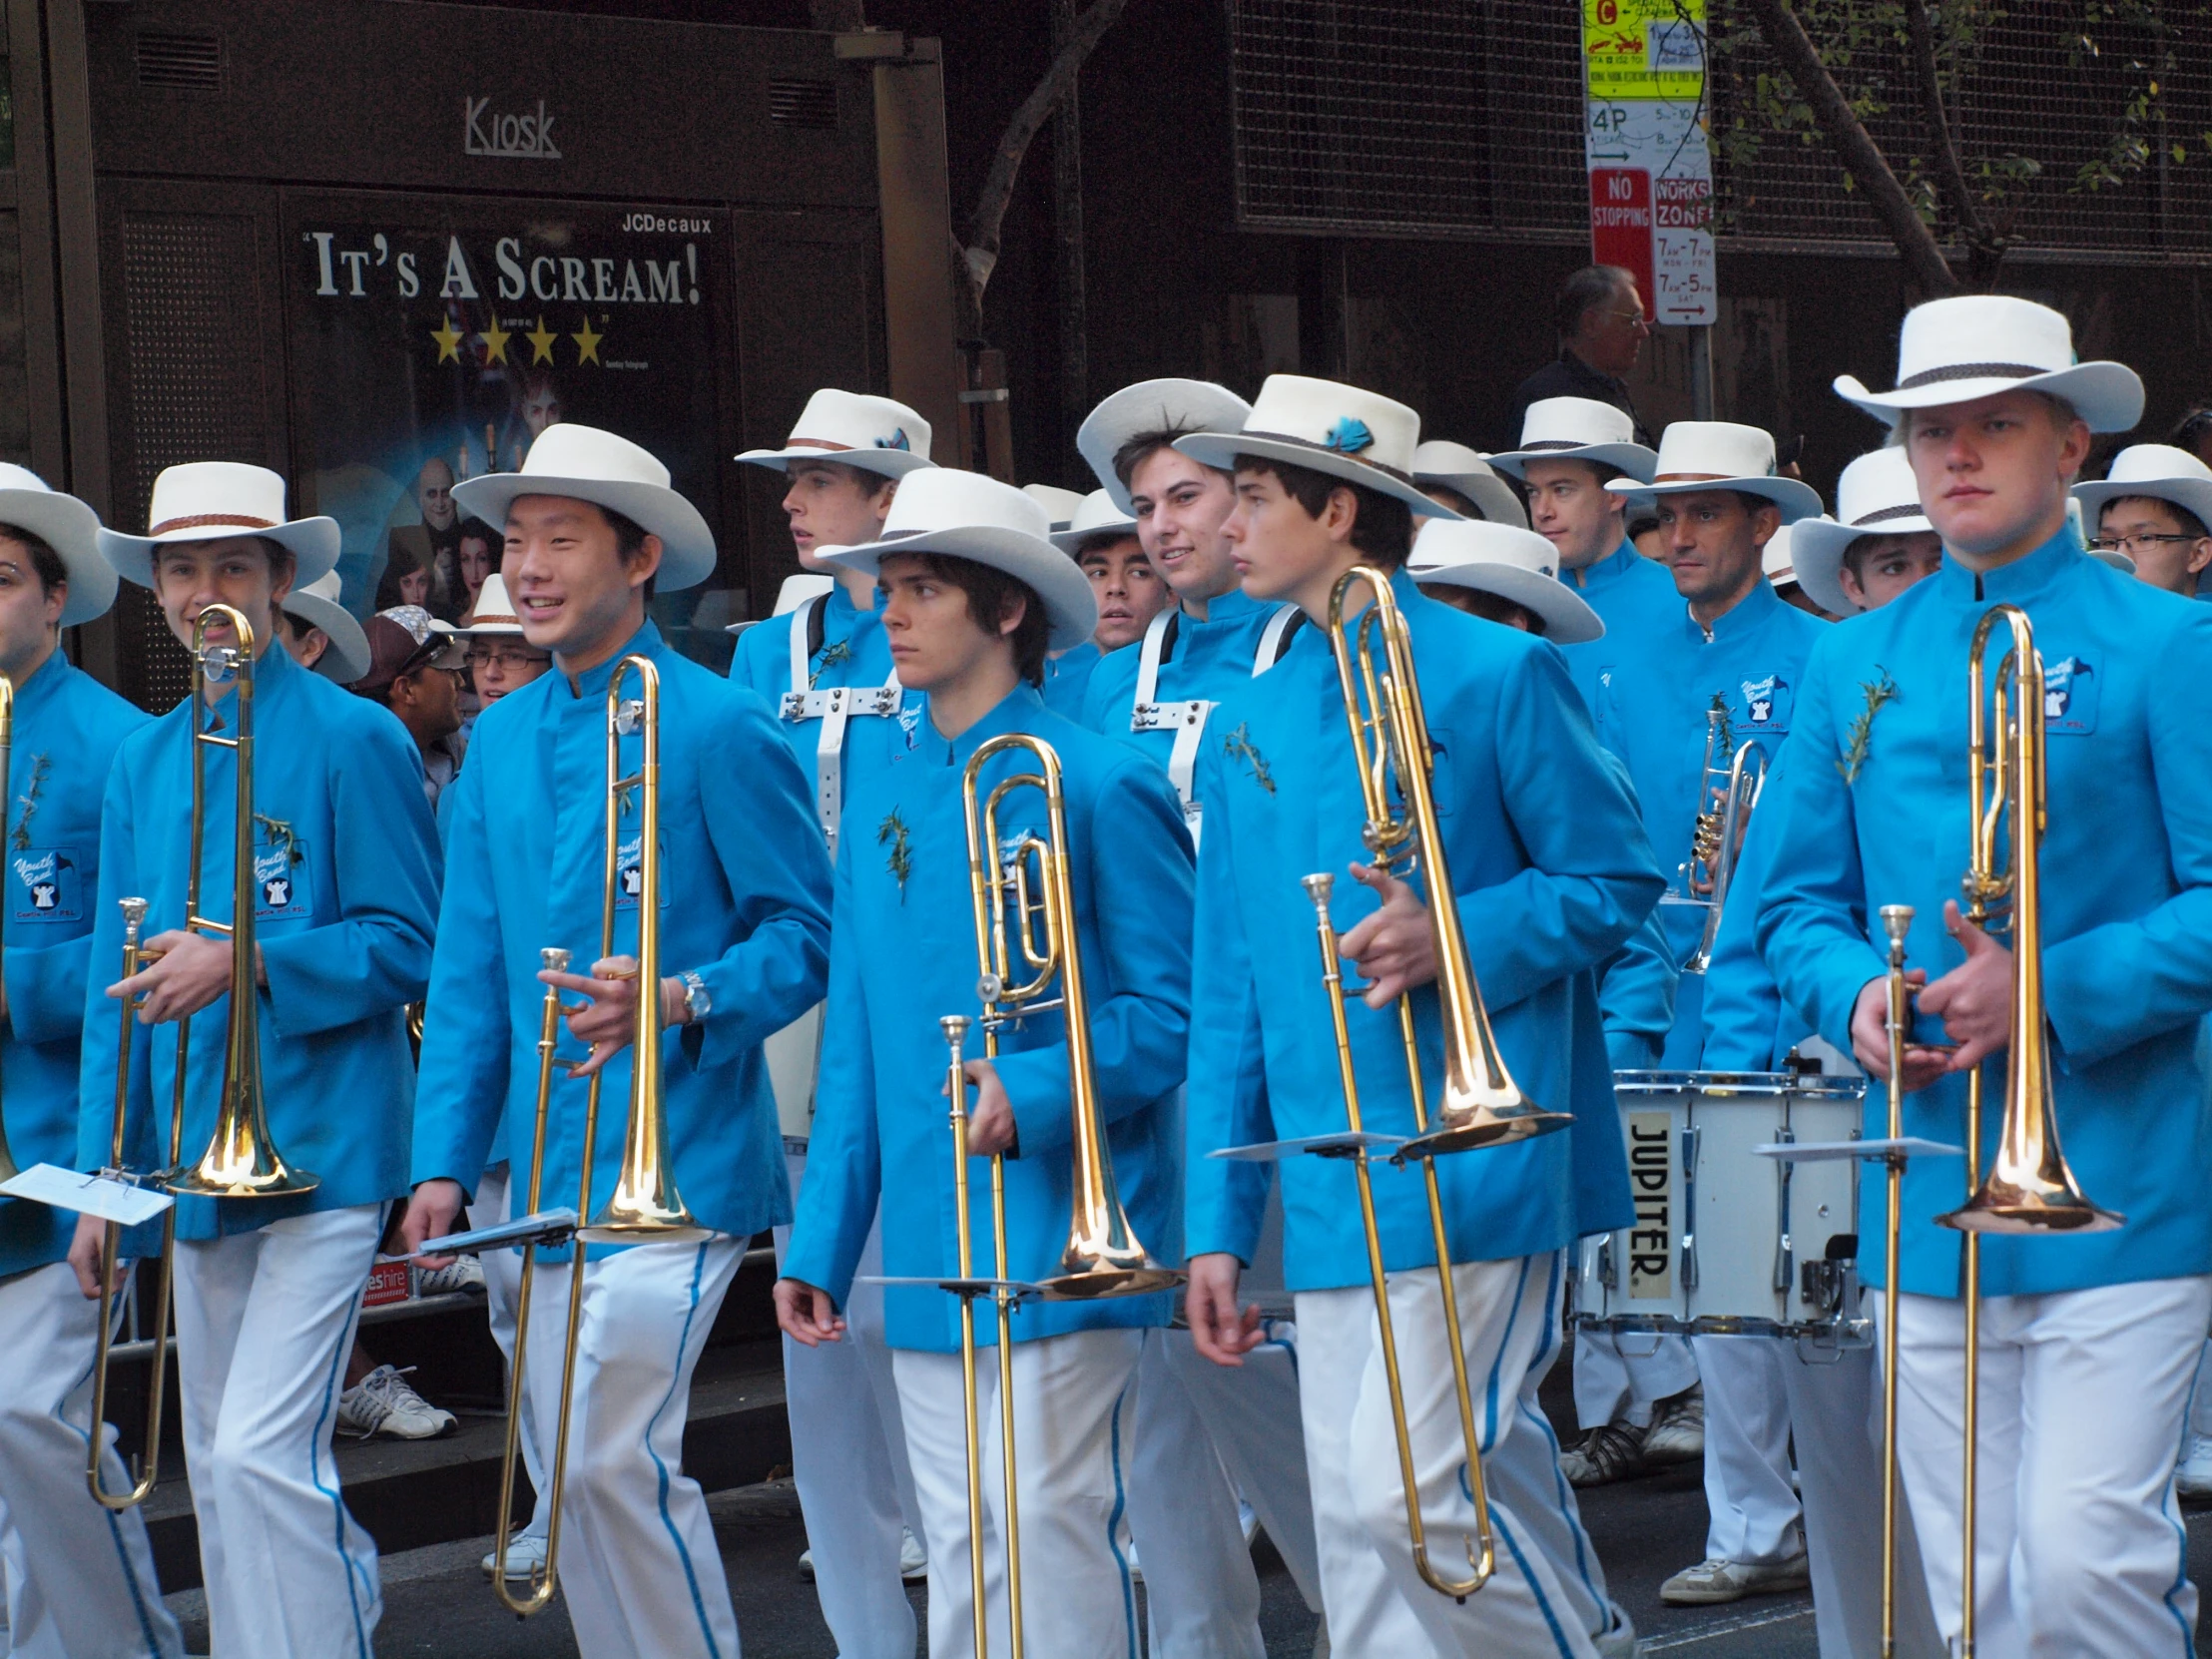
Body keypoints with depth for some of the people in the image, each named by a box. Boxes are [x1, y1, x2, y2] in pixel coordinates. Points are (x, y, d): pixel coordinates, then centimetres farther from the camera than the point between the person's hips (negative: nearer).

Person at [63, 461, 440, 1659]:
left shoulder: (351, 740, -4)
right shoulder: (142, 764, 14)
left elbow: (407, 944, -7)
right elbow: (117, 978, 16)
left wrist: (246, 963, -20)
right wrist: (102, 1173, 12)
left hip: (320, 1146, -7)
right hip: (193, 1158, 7)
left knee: (264, 1454, -14)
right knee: (217, 1465, 11)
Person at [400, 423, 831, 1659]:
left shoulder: (716, 726, -7)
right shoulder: (503, 739, 13)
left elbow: (808, 931, -6)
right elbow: (471, 966, 16)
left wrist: (682, 1001, -23)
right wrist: (446, 1158, 9)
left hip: (674, 1164, -7)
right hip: (542, 1172, 7)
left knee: (614, 1457, -13)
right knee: (572, 1475, 9)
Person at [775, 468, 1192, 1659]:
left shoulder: (1097, 788, -7)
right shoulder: (884, 805, 12)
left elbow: (1172, 1010, -9)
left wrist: (1035, 1090, -24)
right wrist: (819, 1243, 13)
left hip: (1057, 1234, -6)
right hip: (926, 1244, 6)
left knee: (1048, 1516, -8)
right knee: (958, 1546, 10)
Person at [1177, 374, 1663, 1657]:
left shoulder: (1498, 675, -4)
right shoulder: (1250, 726, 14)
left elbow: (1617, 882, -3)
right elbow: (1230, 987, 16)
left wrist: (1455, 935, -20)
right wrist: (1219, 1222, 13)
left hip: (1473, 1165, -6)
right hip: (1329, 1198, 6)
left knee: (1405, 1487, -15)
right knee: (1354, 1529, 6)